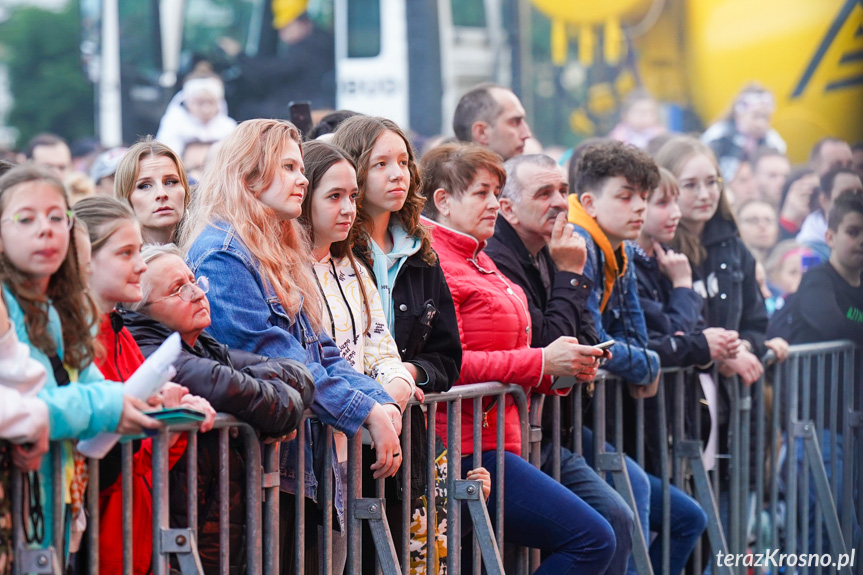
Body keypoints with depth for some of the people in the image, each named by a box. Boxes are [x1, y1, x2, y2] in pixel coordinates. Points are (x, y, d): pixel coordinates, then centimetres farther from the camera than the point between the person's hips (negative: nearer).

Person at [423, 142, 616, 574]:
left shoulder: (477, 260, 23)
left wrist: (563, 365, 11)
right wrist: (542, 361, -16)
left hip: (493, 445, 11)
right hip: (465, 449, -11)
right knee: (592, 539, -15)